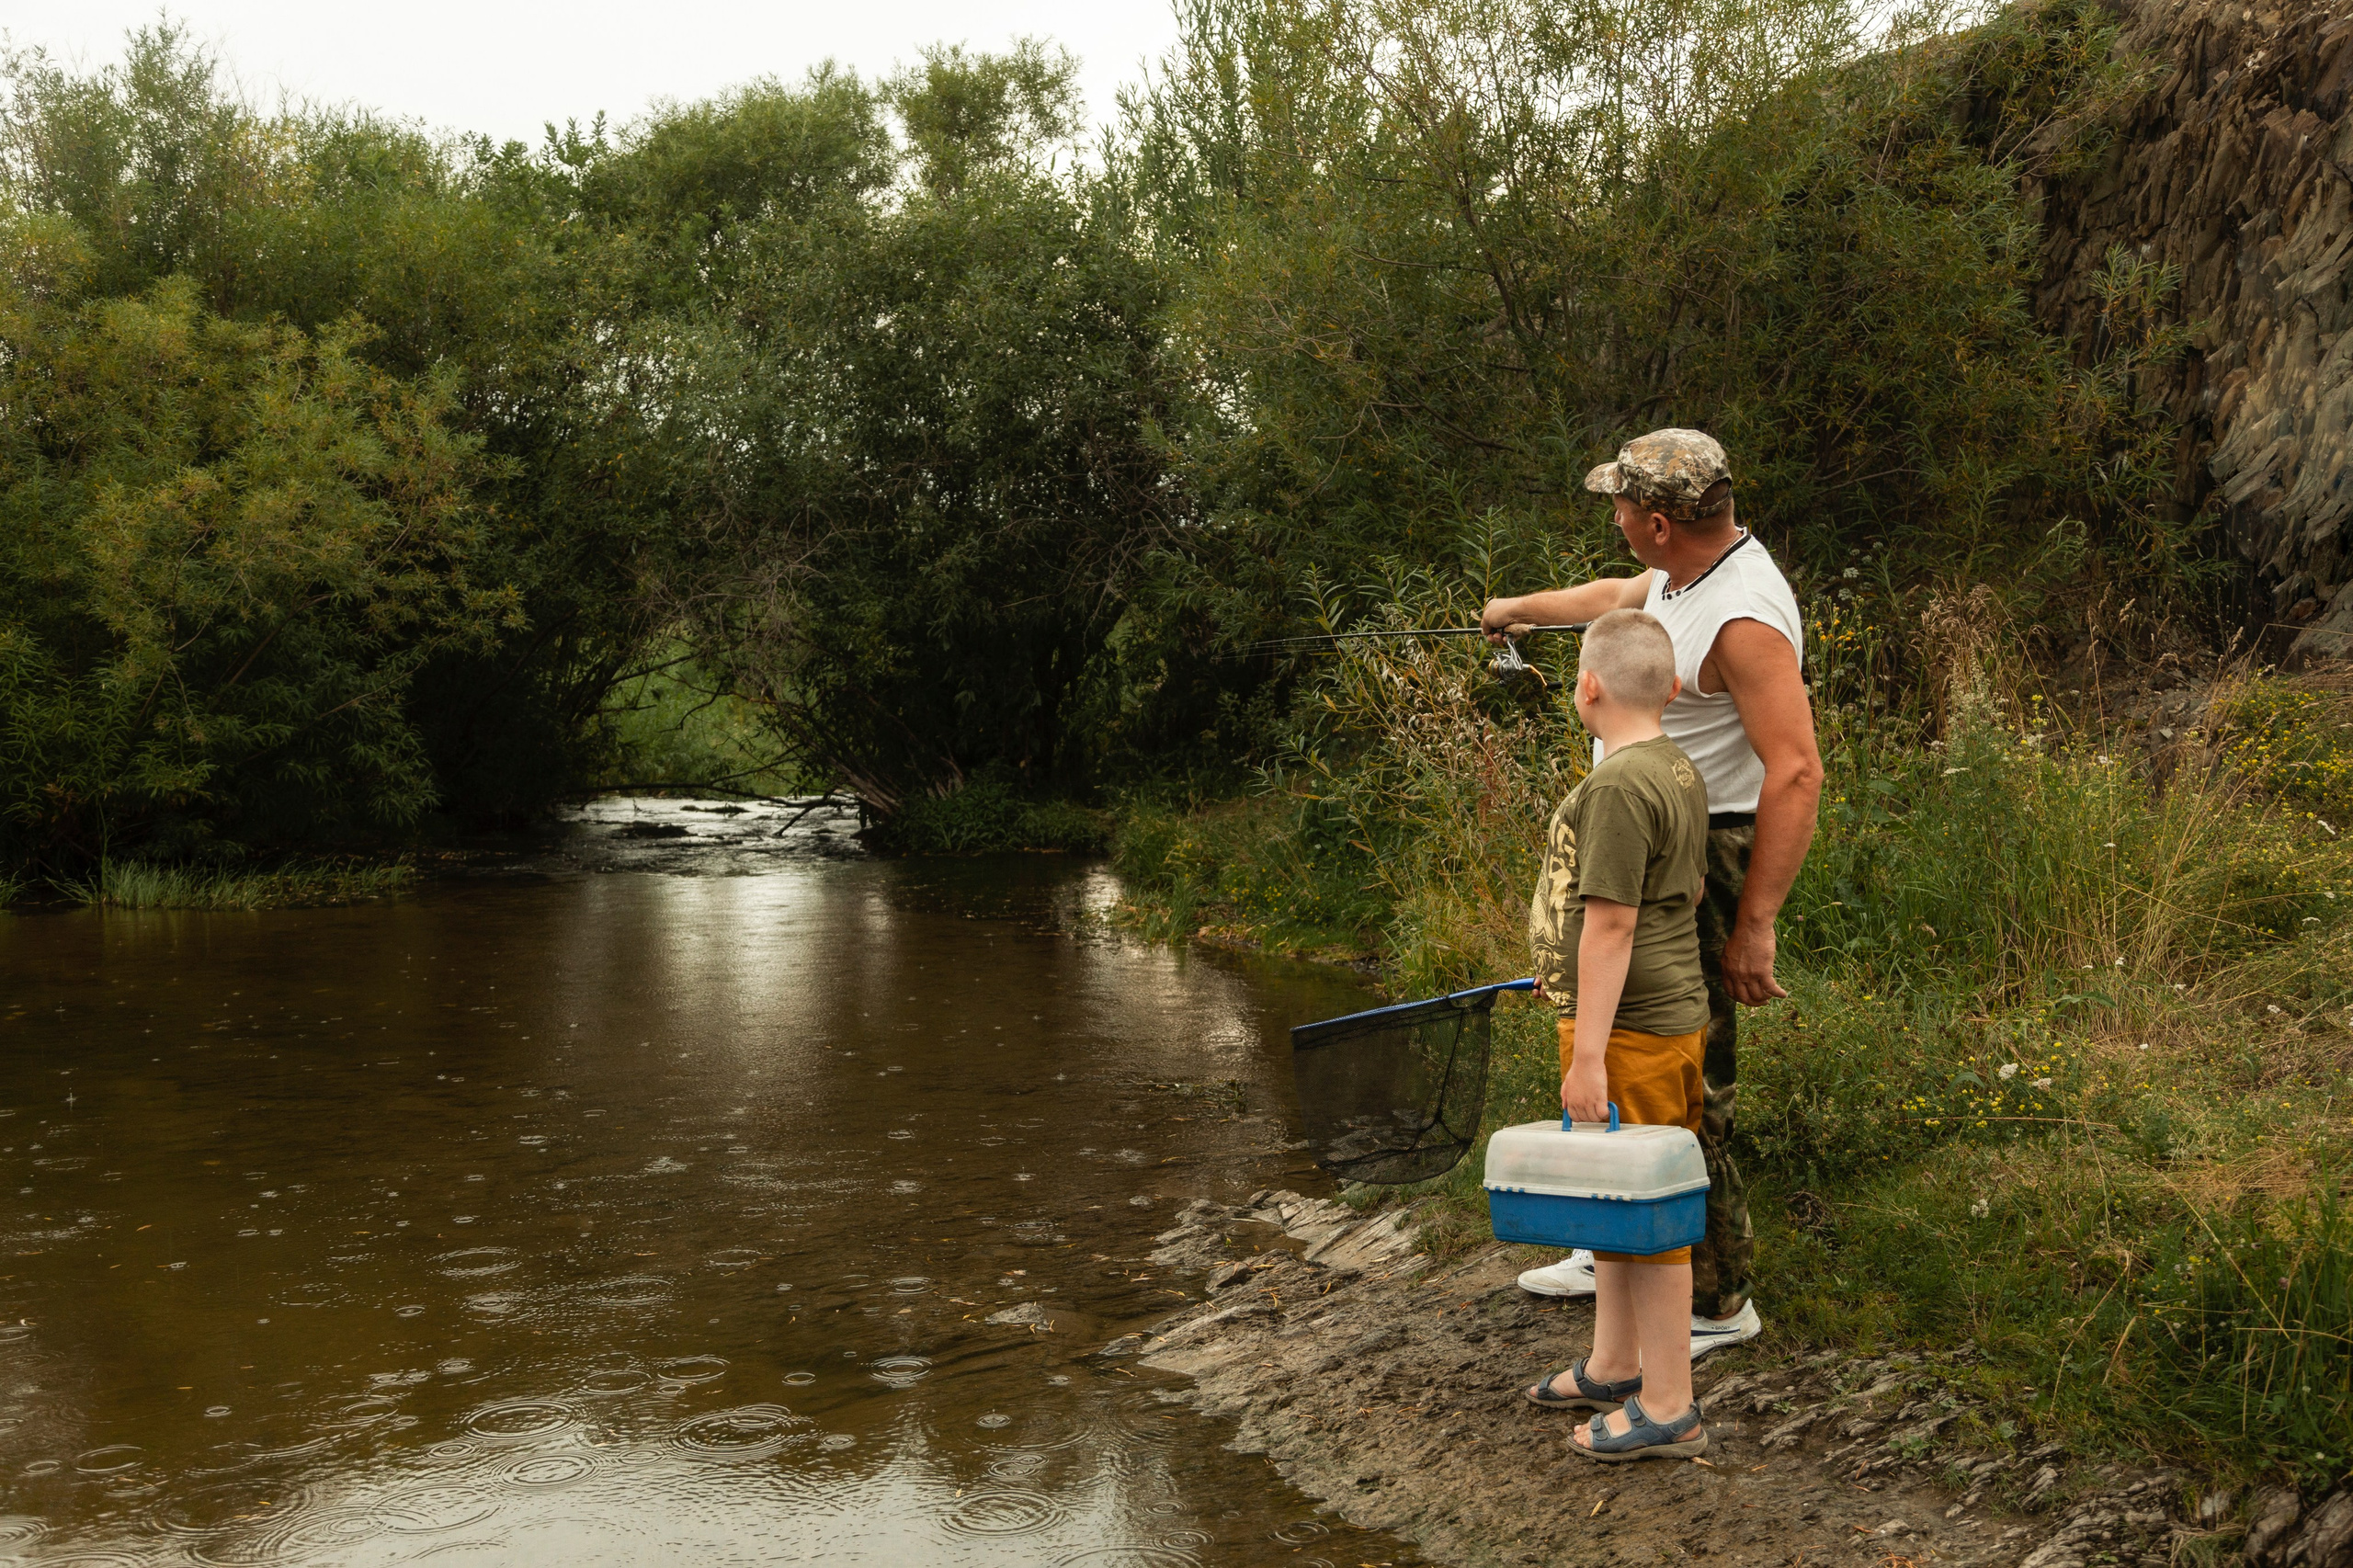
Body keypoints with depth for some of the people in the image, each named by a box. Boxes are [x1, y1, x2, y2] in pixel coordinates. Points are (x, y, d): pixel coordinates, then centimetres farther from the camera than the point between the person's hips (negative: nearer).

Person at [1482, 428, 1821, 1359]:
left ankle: (1717, 1302, 9)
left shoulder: (1745, 619, -24)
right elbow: (1611, 598, 32)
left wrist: (1753, 927, -28)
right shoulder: (1677, 575, 8)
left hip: (1700, 866, -10)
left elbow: (1797, 773, -28)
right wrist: (1518, 608, 50)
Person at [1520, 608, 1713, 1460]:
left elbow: (1611, 925, -23)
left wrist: (1587, 1056, -21)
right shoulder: (1679, 771, 10)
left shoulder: (1617, 788, -21)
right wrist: (1567, 968, 35)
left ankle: (1668, 1408, 10)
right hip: (1669, 1009, 10)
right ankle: (1612, 1366, 35)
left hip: (1631, 1031, -10)